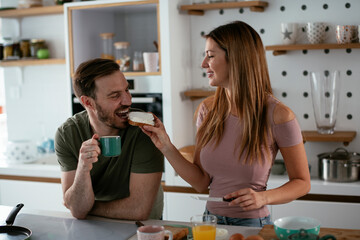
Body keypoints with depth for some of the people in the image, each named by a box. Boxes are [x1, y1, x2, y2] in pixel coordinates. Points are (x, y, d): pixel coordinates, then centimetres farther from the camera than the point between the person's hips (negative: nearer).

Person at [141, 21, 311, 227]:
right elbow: (201, 183, 4)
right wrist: (166, 147, -6)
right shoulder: (208, 109, 3)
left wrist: (264, 197, -19)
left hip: (252, 224, -3)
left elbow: (302, 183, -3)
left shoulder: (278, 115, -12)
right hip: (211, 220, 4)